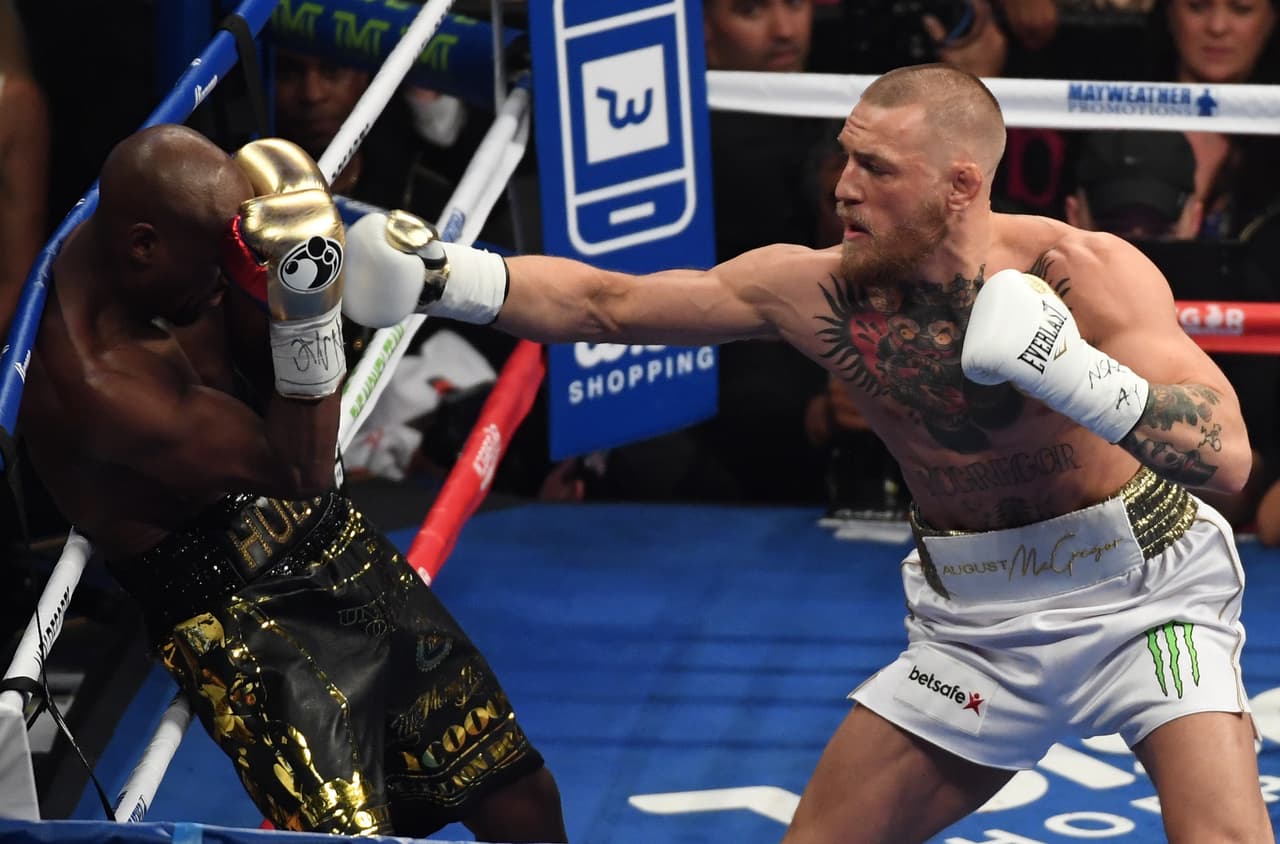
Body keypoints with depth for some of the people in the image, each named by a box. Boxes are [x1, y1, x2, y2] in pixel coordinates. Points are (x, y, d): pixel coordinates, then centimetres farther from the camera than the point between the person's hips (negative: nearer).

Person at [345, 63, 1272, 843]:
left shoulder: (1084, 274, -21)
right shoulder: (821, 291, -10)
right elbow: (603, 305, -1)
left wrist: (1071, 372, -40)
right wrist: (446, 279, -12)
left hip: (1141, 593, -4)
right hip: (978, 621, 4)